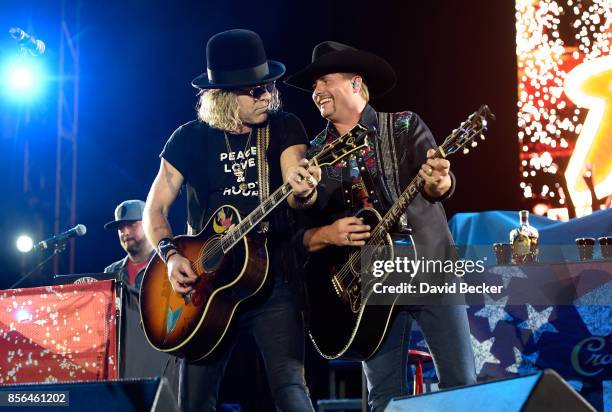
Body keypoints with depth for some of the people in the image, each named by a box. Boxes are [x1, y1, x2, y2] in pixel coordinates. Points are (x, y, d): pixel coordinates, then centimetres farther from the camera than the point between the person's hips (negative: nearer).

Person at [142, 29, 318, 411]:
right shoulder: (191, 138, 3)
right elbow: (155, 209, 5)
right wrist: (171, 255, -14)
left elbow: (299, 197, -14)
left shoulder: (284, 128, 1)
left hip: (273, 279, -1)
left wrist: (303, 190, -39)